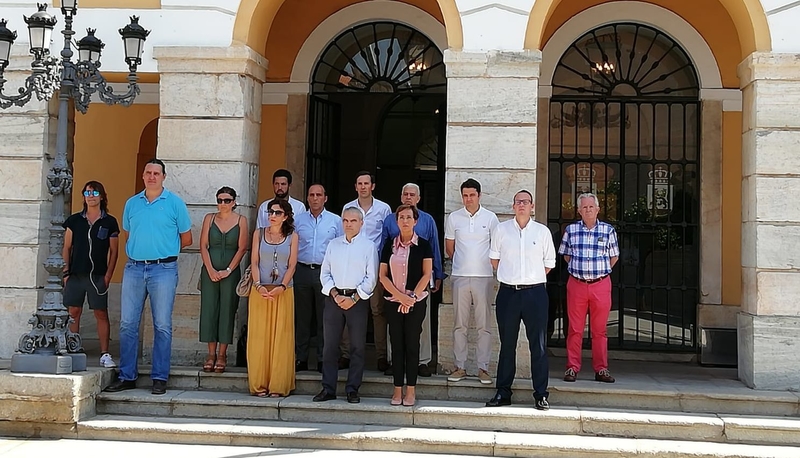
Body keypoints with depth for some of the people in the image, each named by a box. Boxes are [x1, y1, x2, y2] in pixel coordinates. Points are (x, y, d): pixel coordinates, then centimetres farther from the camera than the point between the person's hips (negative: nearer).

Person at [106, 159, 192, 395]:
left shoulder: (175, 203, 1)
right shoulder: (131, 203, 12)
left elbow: (186, 238, 5)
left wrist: (163, 250, 8)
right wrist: (139, 250, 11)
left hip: (163, 269, -4)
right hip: (134, 268, 4)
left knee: (162, 326, 1)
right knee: (127, 324, 4)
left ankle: (160, 378, 7)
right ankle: (127, 376, 13)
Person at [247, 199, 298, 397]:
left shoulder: (292, 236, 6)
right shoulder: (259, 233, 8)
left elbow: (292, 265, 0)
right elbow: (254, 262, 3)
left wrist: (281, 287, -14)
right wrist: (258, 285, -12)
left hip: (283, 292, -1)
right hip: (260, 291, 1)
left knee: (281, 337, 0)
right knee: (259, 336, 1)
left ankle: (278, 385, 5)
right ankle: (259, 384, 8)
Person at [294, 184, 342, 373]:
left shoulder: (336, 221, 6)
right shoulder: (298, 220, 9)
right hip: (302, 271, 2)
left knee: (325, 318, 1)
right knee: (302, 317, 6)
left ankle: (323, 359, 9)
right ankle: (300, 358, 14)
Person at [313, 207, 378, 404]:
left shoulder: (369, 246, 3)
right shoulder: (333, 244, 13)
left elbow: (371, 278, -2)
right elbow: (325, 273, 10)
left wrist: (354, 298, -10)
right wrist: (335, 295, -5)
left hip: (358, 300, -3)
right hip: (333, 298, 3)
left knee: (357, 347, 0)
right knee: (330, 345, 3)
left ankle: (352, 389, 7)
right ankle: (328, 389, 8)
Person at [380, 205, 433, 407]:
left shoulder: (423, 245, 1)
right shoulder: (389, 245, 7)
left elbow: (426, 274, -4)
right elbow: (383, 275, 3)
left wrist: (412, 297, -12)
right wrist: (400, 296, -9)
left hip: (416, 302, -2)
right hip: (393, 302, 2)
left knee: (412, 344, 0)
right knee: (396, 345, 4)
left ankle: (411, 390, 6)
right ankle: (398, 389, 10)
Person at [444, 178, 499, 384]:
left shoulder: (490, 218, 1)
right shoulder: (453, 217, 5)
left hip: (484, 276, -1)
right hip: (460, 276, 1)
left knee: (484, 325, 1)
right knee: (459, 324, 5)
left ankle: (483, 368, 8)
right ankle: (460, 367, 13)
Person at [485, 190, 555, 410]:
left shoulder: (542, 231, 4)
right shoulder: (500, 229, 5)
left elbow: (549, 263, 12)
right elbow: (494, 259, 14)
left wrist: (532, 278, 10)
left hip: (535, 293, -1)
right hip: (508, 293, 1)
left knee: (538, 345, 2)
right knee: (507, 344, 8)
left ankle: (541, 395, 9)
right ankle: (503, 393, 16)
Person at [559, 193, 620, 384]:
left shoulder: (608, 230, 3)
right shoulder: (571, 230, 5)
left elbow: (614, 256, 11)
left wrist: (600, 271, 7)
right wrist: (579, 269, 9)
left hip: (601, 284, 0)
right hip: (576, 284, 0)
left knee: (600, 330, 5)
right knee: (575, 329, 2)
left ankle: (601, 369, 12)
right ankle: (572, 368, 9)